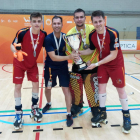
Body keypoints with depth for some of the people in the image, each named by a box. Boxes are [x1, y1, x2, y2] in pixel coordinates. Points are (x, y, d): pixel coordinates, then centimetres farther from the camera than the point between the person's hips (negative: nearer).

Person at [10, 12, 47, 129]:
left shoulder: (44, 34, -16)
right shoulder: (22, 32, -25)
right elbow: (12, 45, -15)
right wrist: (16, 51, -36)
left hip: (33, 64, 3)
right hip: (19, 63, -3)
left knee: (36, 84, 3)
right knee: (18, 86, -3)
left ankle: (34, 108, 25)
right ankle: (18, 113, 12)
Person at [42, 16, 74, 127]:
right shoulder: (48, 38, -19)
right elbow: (53, 57, -26)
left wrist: (74, 54, -19)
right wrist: (68, 57, -35)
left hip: (63, 67, 0)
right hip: (50, 67, 0)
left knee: (66, 89, -4)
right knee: (48, 88, 16)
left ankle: (69, 114, 9)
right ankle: (48, 104, 47)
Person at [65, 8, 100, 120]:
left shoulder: (92, 29, -10)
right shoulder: (70, 33, -4)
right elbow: (67, 50, 1)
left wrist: (91, 60, -14)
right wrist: (74, 57, -17)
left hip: (91, 65, -2)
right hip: (77, 66, 3)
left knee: (93, 89, 1)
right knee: (75, 89, 12)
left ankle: (96, 111, 22)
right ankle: (77, 107, 36)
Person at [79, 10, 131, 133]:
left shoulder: (113, 33, -27)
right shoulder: (92, 35, -11)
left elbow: (113, 55, -26)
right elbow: (92, 49, 5)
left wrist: (96, 64, -26)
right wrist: (79, 53, -11)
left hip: (116, 64, -4)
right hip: (103, 64, 5)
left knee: (120, 89, 3)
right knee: (101, 87, 6)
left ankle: (126, 116, 21)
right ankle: (102, 113, 24)